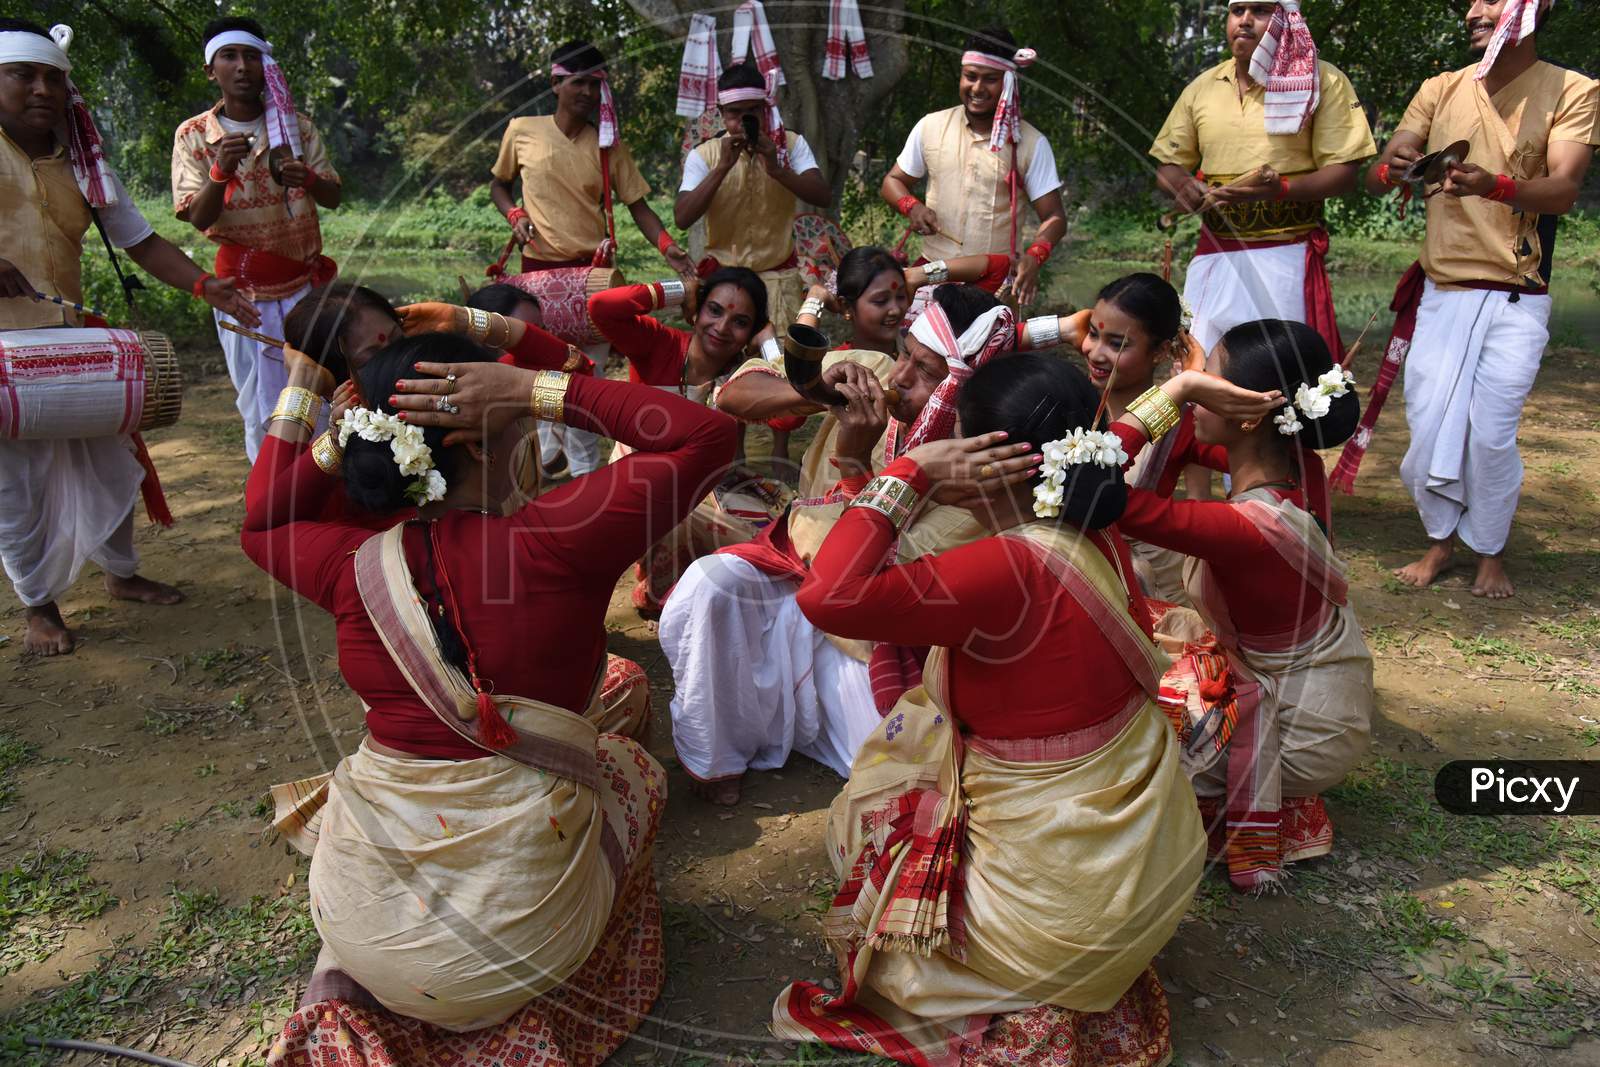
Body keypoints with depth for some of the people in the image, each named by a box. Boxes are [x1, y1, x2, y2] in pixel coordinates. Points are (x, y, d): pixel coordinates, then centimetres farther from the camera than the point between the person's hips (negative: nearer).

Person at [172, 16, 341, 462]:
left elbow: (334, 196, 0)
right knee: (262, 410, 3)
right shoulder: (193, 135, -1)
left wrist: (308, 179, -24)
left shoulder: (296, 124, 4)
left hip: (307, 281, 1)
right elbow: (198, 219, -7)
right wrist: (221, 172, -27)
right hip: (245, 289, -1)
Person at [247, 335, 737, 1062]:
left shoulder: (354, 566, -8)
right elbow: (706, 434, -12)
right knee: (634, 768, 25)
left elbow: (263, 522, 17)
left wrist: (304, 394, 8)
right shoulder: (551, 543, -20)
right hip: (518, 923, -4)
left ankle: (357, 987, 26)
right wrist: (533, 390, -15)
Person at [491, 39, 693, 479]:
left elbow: (637, 206, 0)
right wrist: (514, 215, -4)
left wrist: (667, 247, -17)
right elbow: (498, 184, 17)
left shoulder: (608, 144, 2)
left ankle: (584, 468, 10)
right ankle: (550, 451, 29)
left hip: (592, 269, 0)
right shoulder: (523, 130, 2)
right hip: (539, 267, 1)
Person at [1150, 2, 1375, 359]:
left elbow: (1343, 173, -4)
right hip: (1213, 257, 3)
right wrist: (1182, 186, -9)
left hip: (1286, 257, -3)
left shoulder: (1322, 81, 0)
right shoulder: (1202, 87, 11)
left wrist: (1281, 190, -23)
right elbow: (1168, 165, 15)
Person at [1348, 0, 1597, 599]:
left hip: (1516, 300, -2)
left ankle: (1491, 553, 17)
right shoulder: (1441, 90, 8)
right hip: (1441, 292, 2)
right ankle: (1440, 541, 21)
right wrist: (1391, 169, -25)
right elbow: (1374, 179, 0)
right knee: (1428, 427, 0)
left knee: (1491, 434, -5)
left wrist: (1496, 185, -35)